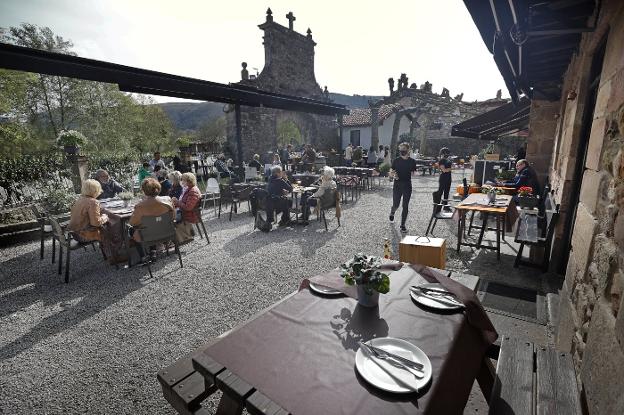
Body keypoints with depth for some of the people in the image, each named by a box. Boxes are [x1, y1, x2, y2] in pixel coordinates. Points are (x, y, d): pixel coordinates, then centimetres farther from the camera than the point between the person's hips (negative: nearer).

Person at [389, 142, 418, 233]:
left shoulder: (412, 161, -1)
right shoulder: (396, 160, -3)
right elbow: (391, 173, -2)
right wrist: (393, 175, -23)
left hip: (407, 186, 1)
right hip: (397, 185, 0)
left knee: (405, 206, 2)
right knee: (396, 205, 4)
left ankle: (403, 225, 15)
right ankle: (392, 213, 41)